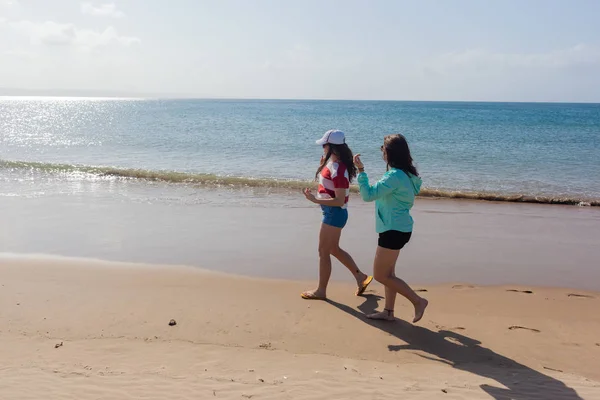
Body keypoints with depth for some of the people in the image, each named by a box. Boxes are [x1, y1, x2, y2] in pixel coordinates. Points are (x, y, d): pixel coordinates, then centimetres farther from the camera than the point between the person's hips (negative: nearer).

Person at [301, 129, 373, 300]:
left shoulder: (338, 169, -24)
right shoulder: (333, 164, 5)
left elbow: (339, 201, -25)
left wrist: (315, 200, -30)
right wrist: (323, 164, 10)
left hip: (335, 214, -10)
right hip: (333, 213, 10)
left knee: (323, 252, 3)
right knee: (333, 249, 21)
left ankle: (321, 291, 18)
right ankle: (361, 277, 31)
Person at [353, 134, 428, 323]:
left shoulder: (394, 176, -23)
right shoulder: (405, 173, 7)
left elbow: (368, 195, -28)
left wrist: (361, 170, -25)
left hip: (394, 231, -10)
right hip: (399, 228, 10)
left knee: (380, 275, -1)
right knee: (388, 272, 18)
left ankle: (418, 301, 4)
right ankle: (388, 311, 26)